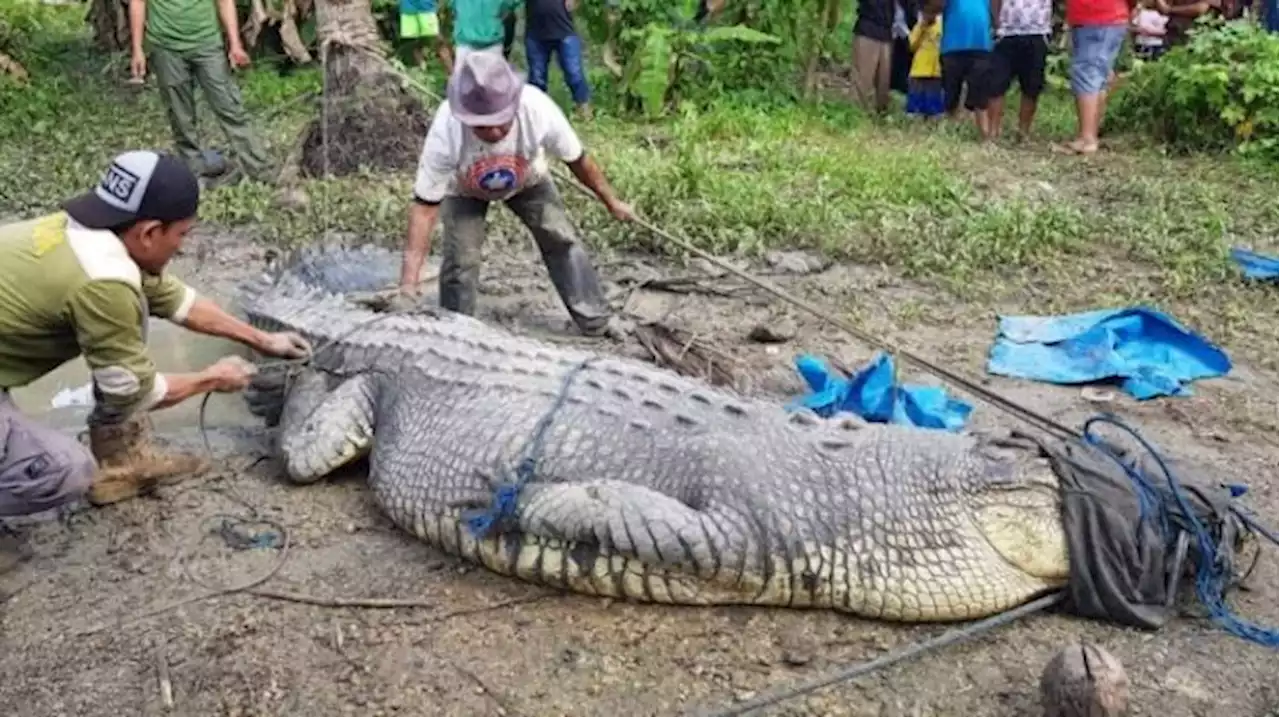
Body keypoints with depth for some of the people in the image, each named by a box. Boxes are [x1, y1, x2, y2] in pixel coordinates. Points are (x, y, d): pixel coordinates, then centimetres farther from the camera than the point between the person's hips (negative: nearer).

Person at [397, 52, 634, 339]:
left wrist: (612, 202, -6)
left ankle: (597, 320, 9)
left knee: (561, 238, -5)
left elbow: (577, 159, -21)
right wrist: (408, 285, -43)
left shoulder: (538, 110, -40)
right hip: (464, 189, -1)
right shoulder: (446, 132, -43)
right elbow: (425, 205, -37)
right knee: (461, 258, -14)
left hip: (526, 180, 2)